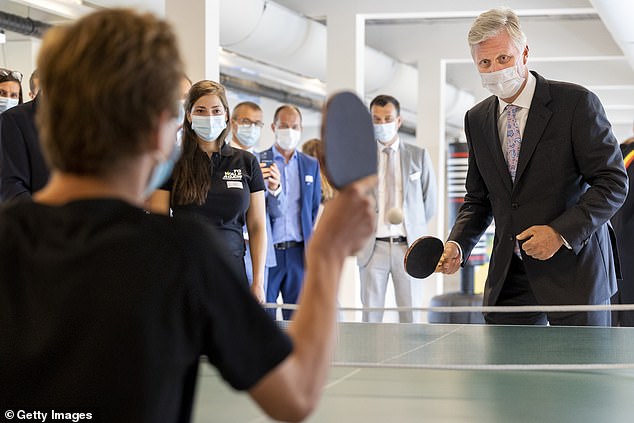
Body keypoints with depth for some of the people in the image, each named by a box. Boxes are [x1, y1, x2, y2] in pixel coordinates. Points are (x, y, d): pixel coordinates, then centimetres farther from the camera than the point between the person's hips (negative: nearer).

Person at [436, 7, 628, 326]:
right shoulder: (477, 119, 10)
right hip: (509, 275, 4)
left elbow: (613, 182, -9)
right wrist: (458, 244, -2)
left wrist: (562, 232, -19)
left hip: (574, 267, -4)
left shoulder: (576, 103, -8)